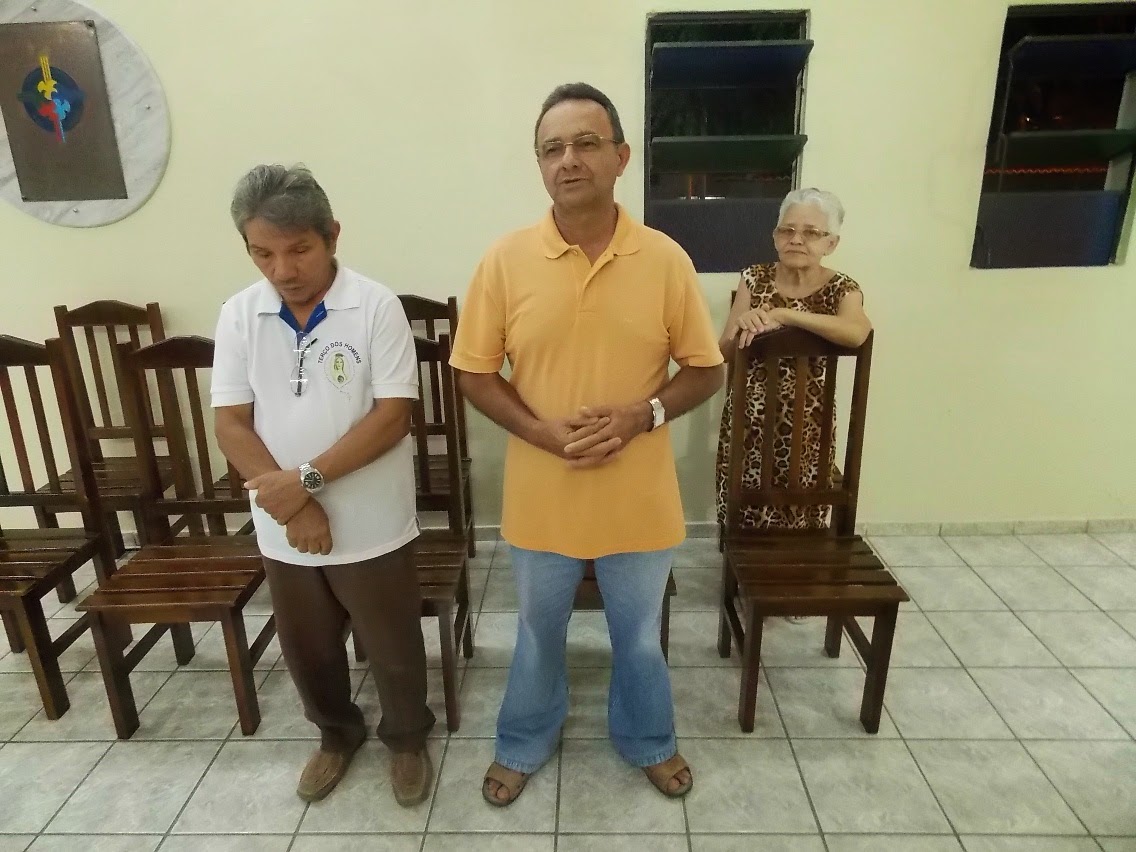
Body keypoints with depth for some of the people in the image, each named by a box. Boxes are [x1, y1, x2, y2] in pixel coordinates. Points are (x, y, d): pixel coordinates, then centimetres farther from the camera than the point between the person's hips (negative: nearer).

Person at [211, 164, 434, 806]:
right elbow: (232, 425, -4)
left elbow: (392, 416, -17)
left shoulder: (376, 306, -13)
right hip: (283, 529, 4)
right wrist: (291, 504, -14)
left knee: (393, 648, 14)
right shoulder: (239, 315, -2)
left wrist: (307, 478, -22)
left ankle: (408, 738, 42)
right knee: (308, 649, 22)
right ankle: (338, 733, 49)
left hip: (372, 527, -3)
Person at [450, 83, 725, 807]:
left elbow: (707, 370, -1)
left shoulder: (666, 259, -7)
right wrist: (543, 432, -18)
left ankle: (648, 740, 50)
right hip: (542, 494, 0)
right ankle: (525, 743, 49)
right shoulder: (506, 260, -8)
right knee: (539, 632, 22)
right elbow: (475, 373, -3)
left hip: (639, 497, 0)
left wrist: (643, 414, -19)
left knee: (639, 634, 22)